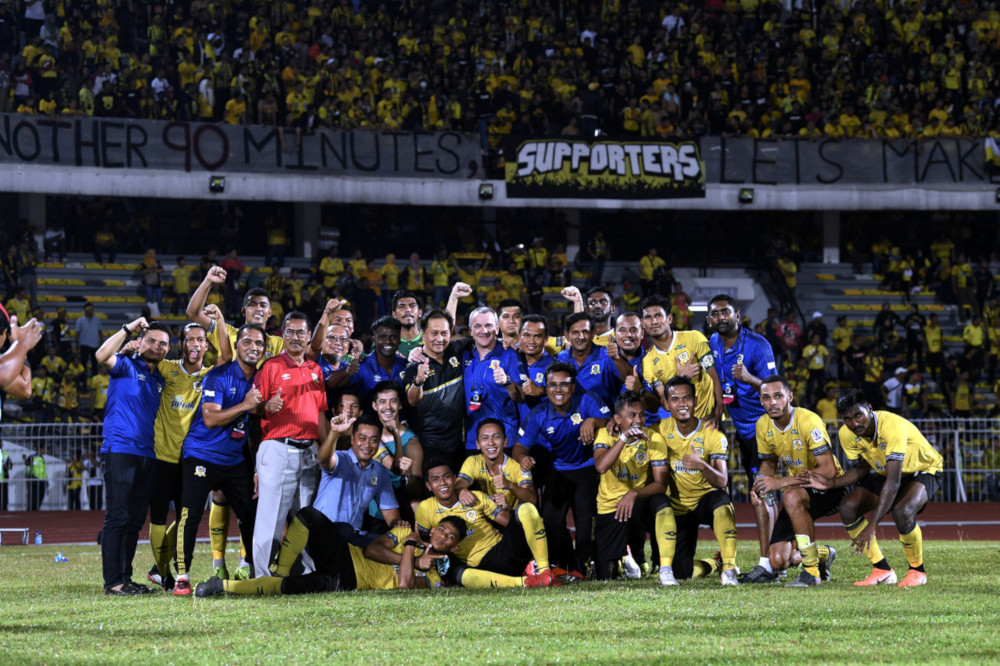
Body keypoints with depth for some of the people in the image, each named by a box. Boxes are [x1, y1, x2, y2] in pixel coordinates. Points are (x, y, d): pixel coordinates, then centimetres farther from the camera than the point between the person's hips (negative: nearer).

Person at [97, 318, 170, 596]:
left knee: (135, 520, 8)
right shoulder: (126, 366, 0)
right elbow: (102, 356, -21)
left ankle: (125, 578, 13)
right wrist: (128, 329, -17)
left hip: (148, 455, 7)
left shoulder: (160, 380, 20)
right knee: (118, 517, -10)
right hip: (120, 450, -7)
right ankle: (113, 581, -10)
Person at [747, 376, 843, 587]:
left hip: (828, 488, -6)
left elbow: (828, 470, -29)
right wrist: (760, 484, -8)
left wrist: (781, 482, -31)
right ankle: (823, 554, 27)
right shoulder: (763, 425, -3)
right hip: (798, 488, 6)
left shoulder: (808, 421, -24)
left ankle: (812, 572, -30)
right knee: (778, 560, -7)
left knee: (792, 496, -40)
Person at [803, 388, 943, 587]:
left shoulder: (893, 427, -38)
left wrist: (871, 526, -46)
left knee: (902, 511, -35)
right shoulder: (847, 434, -17)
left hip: (923, 469, -6)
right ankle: (882, 570, -5)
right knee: (848, 507, -16)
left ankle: (917, 571, -10)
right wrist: (831, 483, -19)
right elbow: (861, 469, 1)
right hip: (884, 472, 6)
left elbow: (893, 482, -42)